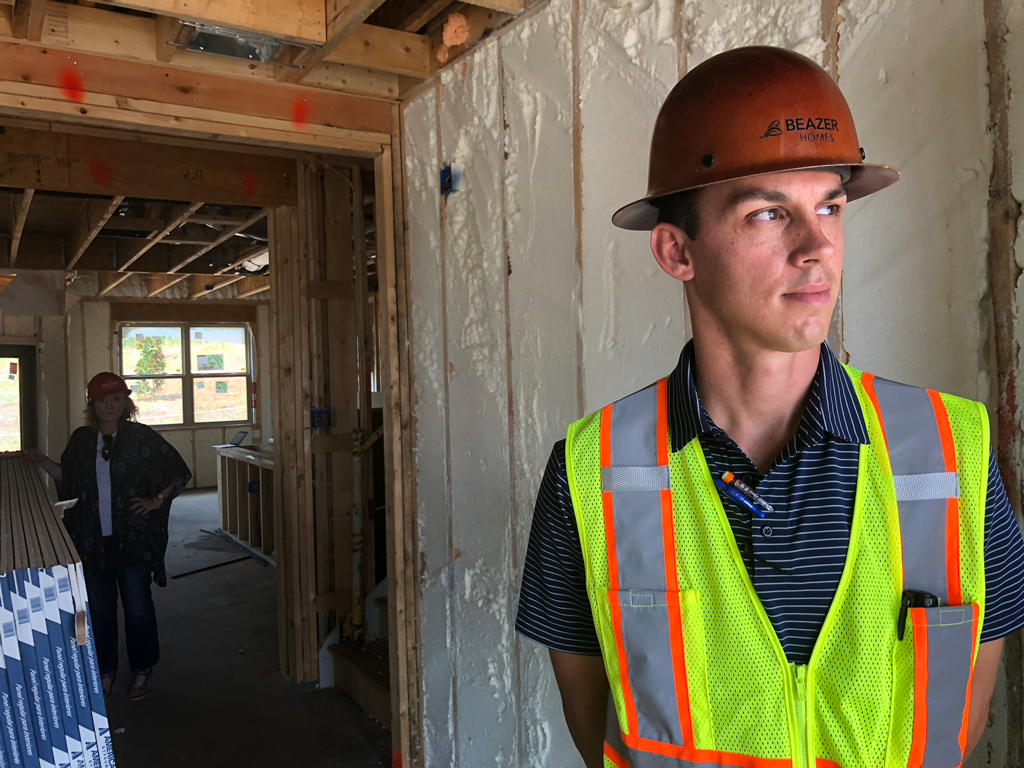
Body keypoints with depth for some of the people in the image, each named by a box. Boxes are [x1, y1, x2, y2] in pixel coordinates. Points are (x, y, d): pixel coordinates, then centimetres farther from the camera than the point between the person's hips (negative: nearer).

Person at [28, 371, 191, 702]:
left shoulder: (142, 437, -7)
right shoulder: (81, 439, 4)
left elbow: (178, 472, -1)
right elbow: (68, 477, 18)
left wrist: (157, 500, -8)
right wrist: (43, 462, 6)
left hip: (133, 537, -3)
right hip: (93, 539, 3)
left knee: (137, 606, 5)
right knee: (99, 608, 13)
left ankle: (142, 671, 22)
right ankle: (105, 671, 29)